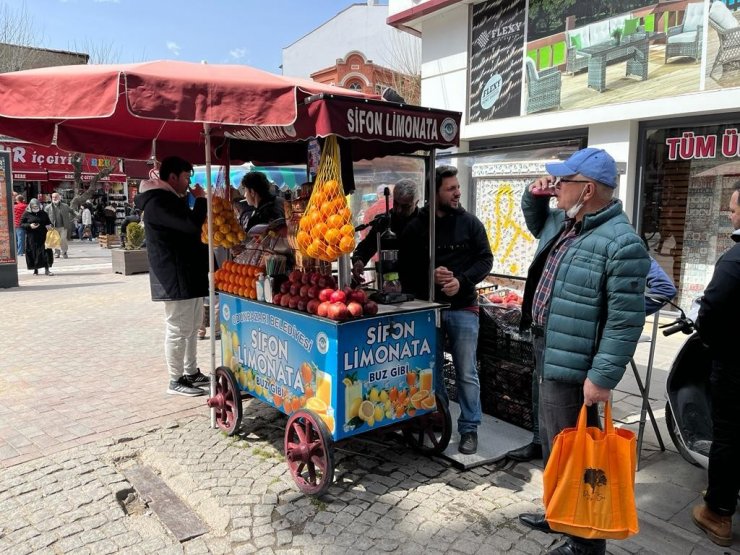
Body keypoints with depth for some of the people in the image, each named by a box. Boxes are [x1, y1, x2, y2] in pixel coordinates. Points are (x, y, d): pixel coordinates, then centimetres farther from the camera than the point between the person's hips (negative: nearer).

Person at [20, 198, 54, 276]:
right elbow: (21, 224, 3)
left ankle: (47, 269, -5)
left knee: (44, 252, -7)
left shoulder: (43, 213, 11)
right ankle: (35, 270, 16)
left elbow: (48, 222, 21)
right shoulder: (26, 214, 4)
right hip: (31, 237, -1)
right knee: (33, 253, 3)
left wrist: (50, 226, -2)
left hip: (42, 236, 1)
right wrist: (30, 226, -14)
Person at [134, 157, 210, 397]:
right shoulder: (158, 202, -17)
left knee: (191, 327, 16)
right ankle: (176, 380, 7)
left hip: (189, 274, 11)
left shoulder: (170, 199, 19)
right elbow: (192, 224, -27)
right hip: (176, 277, -11)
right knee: (177, 329, -3)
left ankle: (191, 372, 27)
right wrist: (201, 200, -11)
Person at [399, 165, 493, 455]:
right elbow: (405, 267, 3)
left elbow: (485, 259, 2)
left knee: (466, 372, 3)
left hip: (463, 308, -1)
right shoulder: (416, 227, 3)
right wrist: (429, 277, -15)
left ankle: (469, 429, 16)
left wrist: (461, 281, -13)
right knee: (432, 370, 10)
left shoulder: (470, 222, 3)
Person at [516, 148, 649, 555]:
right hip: (548, 359, 10)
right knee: (553, 447, 23)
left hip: (572, 368, -10)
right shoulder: (562, 223, 8)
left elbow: (625, 320, -22)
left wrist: (602, 377, -23)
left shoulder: (621, 243, -20)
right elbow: (536, 223, 33)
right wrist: (534, 196, 11)